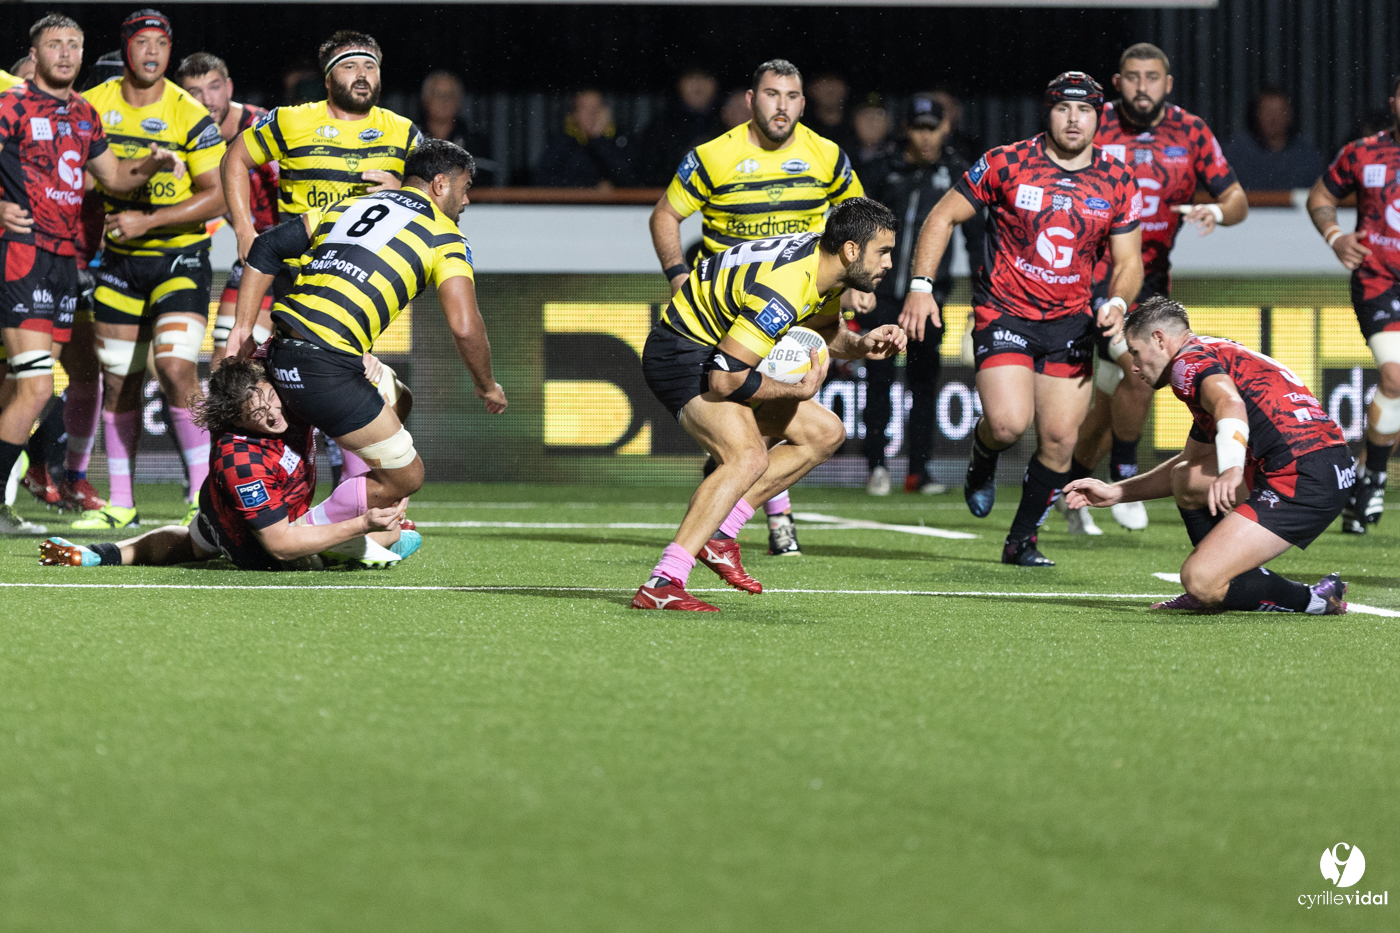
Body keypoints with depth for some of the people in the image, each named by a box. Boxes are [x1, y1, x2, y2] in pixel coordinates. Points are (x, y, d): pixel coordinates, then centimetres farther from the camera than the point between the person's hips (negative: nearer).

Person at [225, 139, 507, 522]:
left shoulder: (347, 205, 22)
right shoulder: (444, 235, 4)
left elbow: (268, 246, 18)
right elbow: (464, 327, -6)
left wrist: (243, 328, 19)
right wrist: (487, 387, 11)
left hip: (280, 351, 8)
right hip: (328, 370, -8)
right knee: (406, 476, 5)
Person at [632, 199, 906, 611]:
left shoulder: (825, 262, -2)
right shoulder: (784, 289, -31)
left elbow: (822, 329, 19)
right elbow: (725, 378, -31)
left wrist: (861, 346, -3)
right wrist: (800, 391, -20)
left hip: (720, 351, 11)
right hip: (682, 355, -11)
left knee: (825, 433, 10)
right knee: (748, 456, -31)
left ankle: (719, 532, 5)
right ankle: (661, 585, -37)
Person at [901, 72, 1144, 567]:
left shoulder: (1118, 182, 1)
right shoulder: (1006, 164, -8)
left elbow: (1128, 261, 8)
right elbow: (943, 216, 0)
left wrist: (1117, 303, -13)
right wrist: (921, 287, -9)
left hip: (1070, 321, 3)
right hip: (1004, 313, -3)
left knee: (1059, 438, -2)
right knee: (1008, 423, -21)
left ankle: (1022, 539, 17)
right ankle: (982, 460, 17)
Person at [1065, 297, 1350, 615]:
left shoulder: (1190, 360, -2)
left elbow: (1230, 404, -26)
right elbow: (1189, 462, 41)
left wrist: (1231, 469, -43)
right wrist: (1115, 492, 39)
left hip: (1303, 481, -10)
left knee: (1198, 580, -12)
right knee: (1184, 477, 25)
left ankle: (1314, 599, -4)